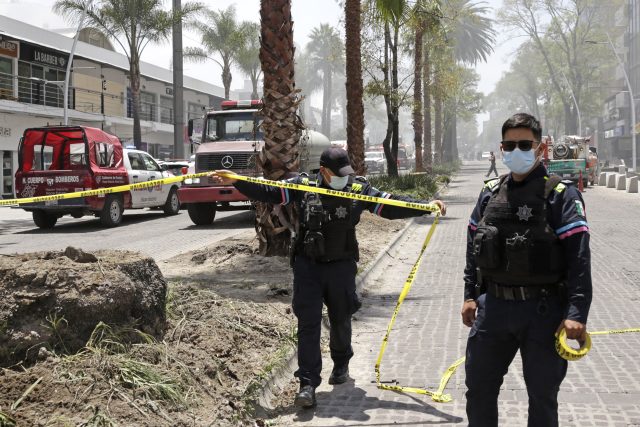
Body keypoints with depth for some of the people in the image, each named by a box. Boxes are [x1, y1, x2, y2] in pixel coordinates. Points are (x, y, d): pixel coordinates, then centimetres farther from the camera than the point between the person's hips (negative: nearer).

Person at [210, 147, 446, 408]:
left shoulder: (359, 190, -2)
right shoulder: (303, 186, -3)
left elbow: (393, 205, -4)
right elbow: (267, 192, -4)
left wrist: (428, 205, -14)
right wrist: (235, 182, -13)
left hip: (341, 267, 1)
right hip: (307, 266, -1)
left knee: (341, 320, 17)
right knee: (308, 323, -4)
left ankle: (341, 364, 43)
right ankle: (308, 383, -2)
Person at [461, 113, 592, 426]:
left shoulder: (561, 195, -9)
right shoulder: (490, 192, 7)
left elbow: (578, 258, -13)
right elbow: (474, 248, 15)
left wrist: (576, 313, -20)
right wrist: (470, 295, 11)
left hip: (543, 310, -4)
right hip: (493, 306, 5)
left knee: (542, 395, 10)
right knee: (478, 388, 13)